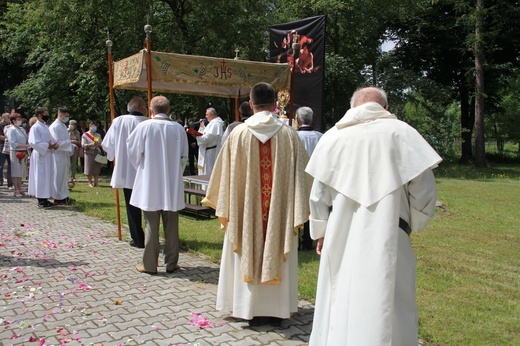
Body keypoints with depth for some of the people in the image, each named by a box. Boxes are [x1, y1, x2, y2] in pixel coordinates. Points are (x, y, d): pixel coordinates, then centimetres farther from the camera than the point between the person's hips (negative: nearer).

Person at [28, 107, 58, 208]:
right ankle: (41, 200, 0)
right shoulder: (35, 127, -11)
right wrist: (47, 146, -20)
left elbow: (50, 139, 19)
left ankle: (45, 199, 17)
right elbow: (33, 142, -18)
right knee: (41, 177, -5)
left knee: (47, 176, 10)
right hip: (40, 155, -9)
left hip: (47, 155, 9)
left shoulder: (45, 127, 15)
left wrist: (54, 144, -1)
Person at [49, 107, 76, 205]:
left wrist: (72, 146, 5)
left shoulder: (63, 126, 15)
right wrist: (70, 142, -16)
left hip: (65, 154, 9)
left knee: (64, 176, 13)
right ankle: (58, 198, 4)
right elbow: (56, 142, -20)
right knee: (58, 176, -3)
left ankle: (64, 197, 20)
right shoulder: (54, 127, -13)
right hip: (58, 155, -9)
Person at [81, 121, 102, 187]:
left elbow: (101, 144, 16)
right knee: (89, 169, -2)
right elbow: (83, 145, -7)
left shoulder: (98, 135, 16)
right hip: (89, 153, -4)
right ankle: (90, 183, 9)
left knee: (97, 169, 2)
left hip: (97, 153, 4)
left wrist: (98, 144, -7)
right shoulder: (85, 135, 1)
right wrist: (91, 144, -19)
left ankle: (96, 183, 7)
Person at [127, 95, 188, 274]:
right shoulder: (178, 128, -3)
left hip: (150, 183, -2)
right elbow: (184, 156, 4)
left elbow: (133, 152, -1)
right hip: (172, 185, 2)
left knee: (151, 225, 6)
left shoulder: (144, 126, -10)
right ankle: (171, 263, 16)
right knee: (171, 225, 10)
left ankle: (149, 264, 12)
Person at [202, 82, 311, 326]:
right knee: (277, 257, 12)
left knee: (248, 256, 12)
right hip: (280, 212, 0)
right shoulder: (289, 134, -5)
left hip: (246, 212, 0)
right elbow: (301, 175, -3)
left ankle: (250, 309, 21)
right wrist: (298, 213, 5)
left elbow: (225, 174, -1)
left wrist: (225, 210, 9)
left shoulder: (238, 134, -6)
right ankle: (276, 310, 21)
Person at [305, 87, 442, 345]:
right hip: (388, 241, -2)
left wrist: (321, 232, 22)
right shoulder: (402, 133, -2)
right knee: (386, 316, 5)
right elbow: (424, 193, -2)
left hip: (341, 241, 3)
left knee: (339, 311, 13)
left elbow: (318, 195, 8)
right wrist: (412, 225, 15)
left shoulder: (332, 137, 4)